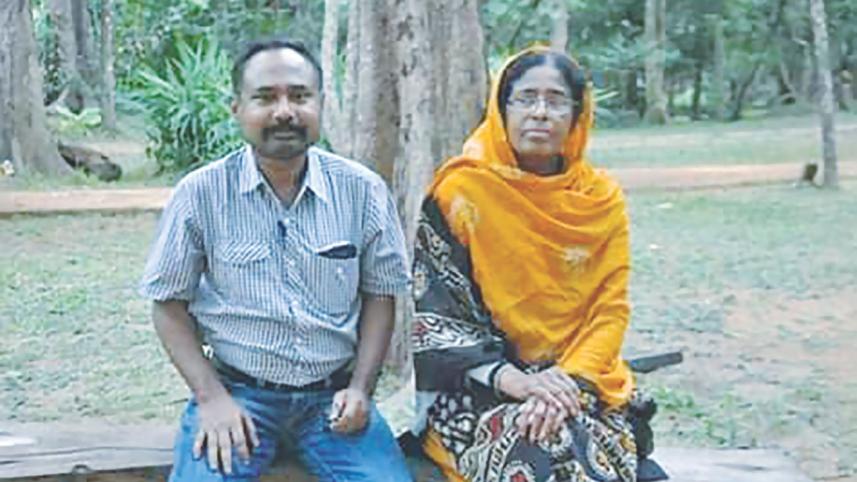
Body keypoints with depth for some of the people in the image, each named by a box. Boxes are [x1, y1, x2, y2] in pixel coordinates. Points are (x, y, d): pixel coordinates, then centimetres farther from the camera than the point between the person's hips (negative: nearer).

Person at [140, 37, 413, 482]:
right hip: (236, 391, -1)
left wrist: (360, 388, -3)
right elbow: (170, 303, 2)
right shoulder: (200, 194, -5)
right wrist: (211, 397, -8)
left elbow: (379, 295, 8)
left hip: (333, 395, 2)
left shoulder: (362, 190, -1)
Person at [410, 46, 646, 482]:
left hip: (579, 382, 2)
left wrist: (570, 379, -15)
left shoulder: (602, 199, 7)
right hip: (477, 384, -2)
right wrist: (509, 378, -18)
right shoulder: (460, 192, -2)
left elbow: (610, 309, 3)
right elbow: (436, 310, -5)